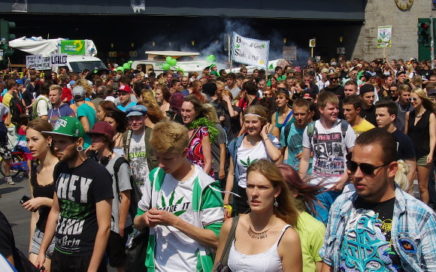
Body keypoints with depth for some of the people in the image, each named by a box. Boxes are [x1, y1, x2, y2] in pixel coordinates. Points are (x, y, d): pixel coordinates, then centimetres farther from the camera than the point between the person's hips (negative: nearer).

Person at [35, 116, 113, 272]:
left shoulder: (98, 174, -17)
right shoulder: (59, 169, 2)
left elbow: (104, 226, -17)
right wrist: (42, 251, 11)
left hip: (87, 257, -6)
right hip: (59, 253, 6)